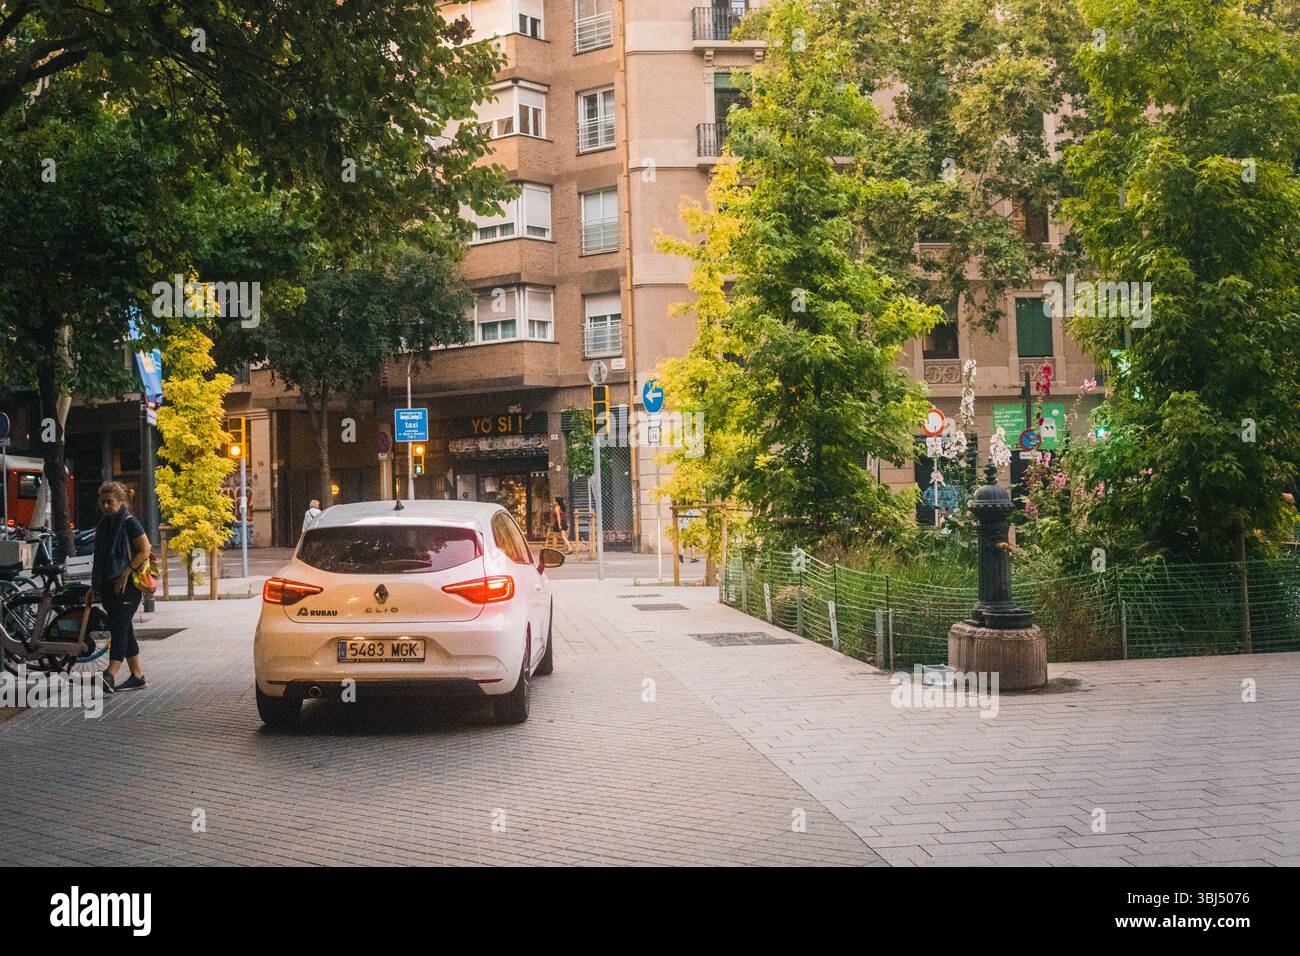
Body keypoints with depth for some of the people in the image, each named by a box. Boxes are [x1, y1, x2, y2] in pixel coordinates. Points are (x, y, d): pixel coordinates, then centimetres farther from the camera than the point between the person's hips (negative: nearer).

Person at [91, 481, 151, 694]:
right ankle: (137, 676, 15)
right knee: (125, 630, 10)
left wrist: (125, 573, -19)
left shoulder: (130, 523, -7)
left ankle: (110, 675, -29)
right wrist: (96, 582, 20)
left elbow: (144, 551, -13)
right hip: (108, 585, 8)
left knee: (119, 628, -18)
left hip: (127, 586, -8)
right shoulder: (104, 524, 17)